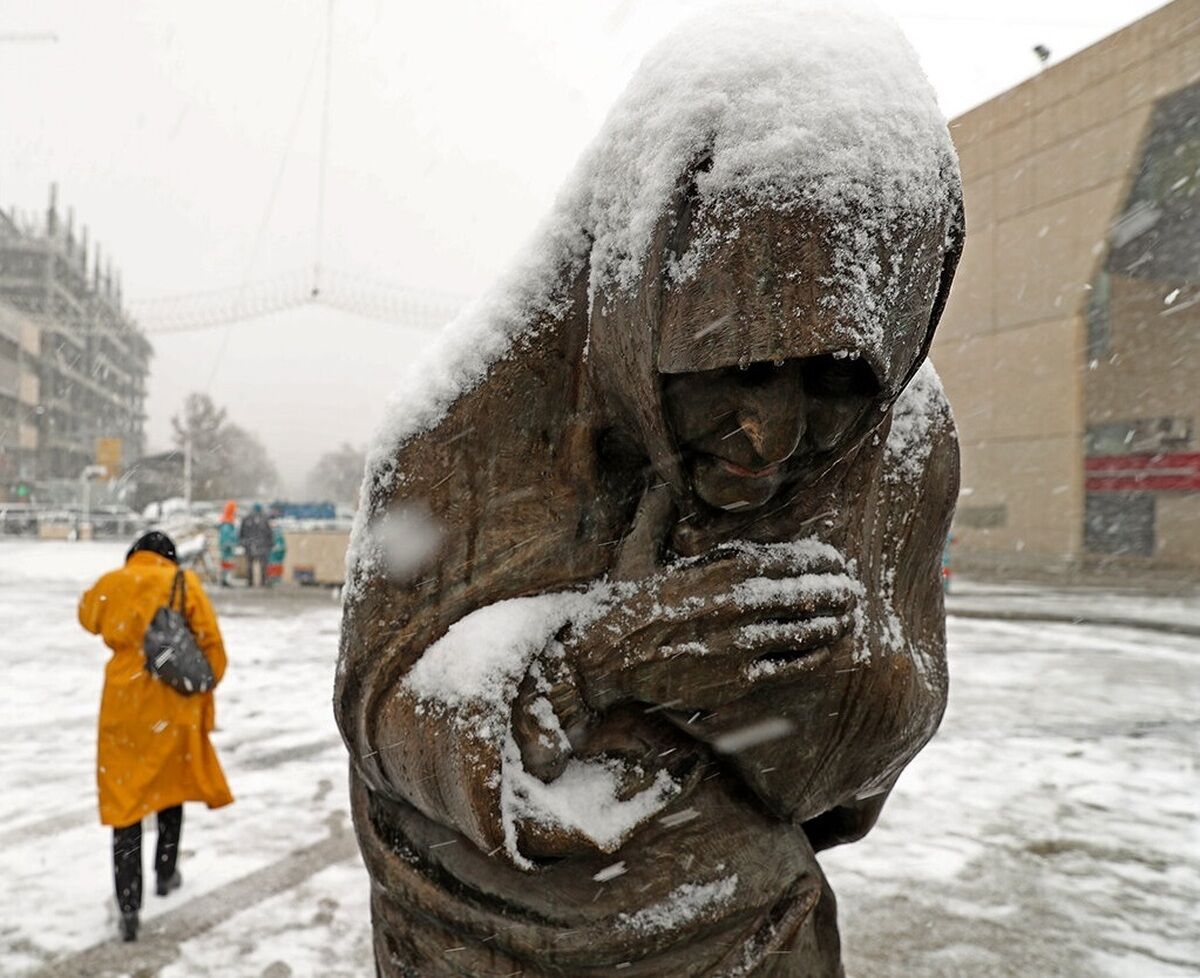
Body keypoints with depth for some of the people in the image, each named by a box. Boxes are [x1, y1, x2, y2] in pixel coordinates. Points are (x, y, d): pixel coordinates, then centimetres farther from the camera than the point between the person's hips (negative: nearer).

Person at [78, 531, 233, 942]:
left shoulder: (112, 582, 0)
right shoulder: (185, 582, -5)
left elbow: (88, 617, 22)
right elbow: (211, 644, -6)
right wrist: (205, 691, 6)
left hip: (124, 703, 0)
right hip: (175, 703, 0)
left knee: (125, 797, 5)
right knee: (170, 783, 22)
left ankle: (129, 908, 3)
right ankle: (166, 873, 37)